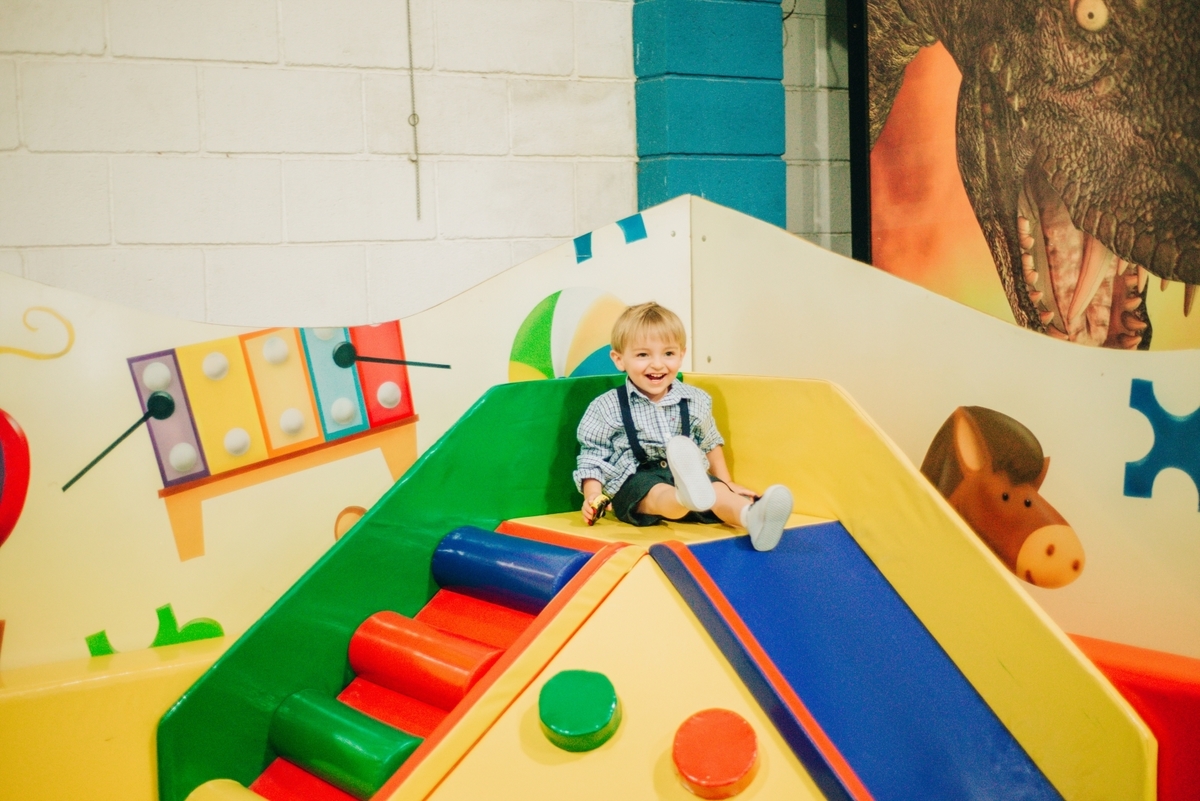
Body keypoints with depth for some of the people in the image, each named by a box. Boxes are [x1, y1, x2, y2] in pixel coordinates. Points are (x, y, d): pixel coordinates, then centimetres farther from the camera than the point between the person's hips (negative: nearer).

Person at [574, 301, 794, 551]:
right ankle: (688, 495, -70)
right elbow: (593, 459, 3)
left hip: (695, 475, 4)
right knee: (659, 493, -36)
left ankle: (752, 516, -57)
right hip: (634, 482, -4)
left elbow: (710, 445, 25)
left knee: (719, 491, -26)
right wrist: (592, 496, -11)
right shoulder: (606, 409, 1)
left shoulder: (696, 401, 11)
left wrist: (728, 484, 24)